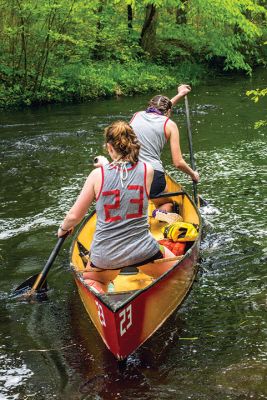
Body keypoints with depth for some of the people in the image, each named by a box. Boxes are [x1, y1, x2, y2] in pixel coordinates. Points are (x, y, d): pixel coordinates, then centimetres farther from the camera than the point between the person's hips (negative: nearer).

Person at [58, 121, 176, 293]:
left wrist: (63, 229, 19)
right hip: (142, 251, 1)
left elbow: (74, 216, -2)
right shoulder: (147, 170, -5)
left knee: (91, 279, 32)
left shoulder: (98, 174, -9)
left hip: (105, 256, 0)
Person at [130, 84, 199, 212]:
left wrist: (179, 95, 56)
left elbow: (159, 111, 43)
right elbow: (178, 163, 5)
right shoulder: (169, 124, 7)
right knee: (167, 205, 22)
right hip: (153, 177, -3)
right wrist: (193, 174, 25)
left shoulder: (137, 115, 18)